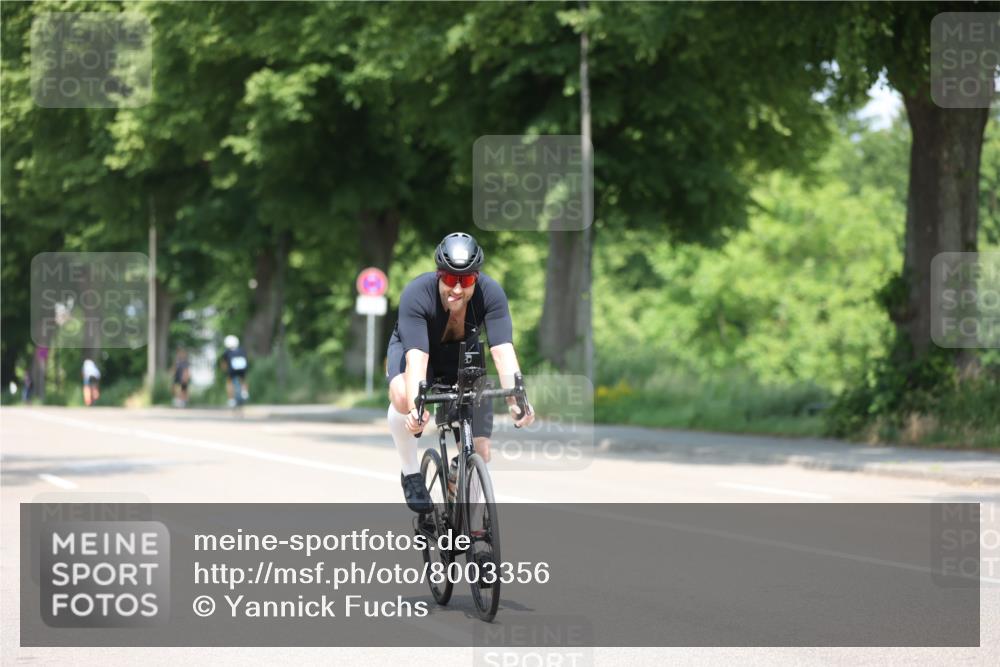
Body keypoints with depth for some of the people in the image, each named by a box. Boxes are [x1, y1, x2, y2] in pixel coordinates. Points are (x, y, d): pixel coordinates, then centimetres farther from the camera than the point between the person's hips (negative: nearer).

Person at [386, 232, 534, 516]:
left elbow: (503, 350, -37)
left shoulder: (490, 293, -30)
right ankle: (411, 473, -14)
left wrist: (515, 401, -52)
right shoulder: (416, 294, -35)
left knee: (479, 450, -8)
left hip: (463, 354, 2)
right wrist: (416, 407, -59)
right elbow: (416, 356, -44)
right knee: (402, 396, -38)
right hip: (413, 347, -2)